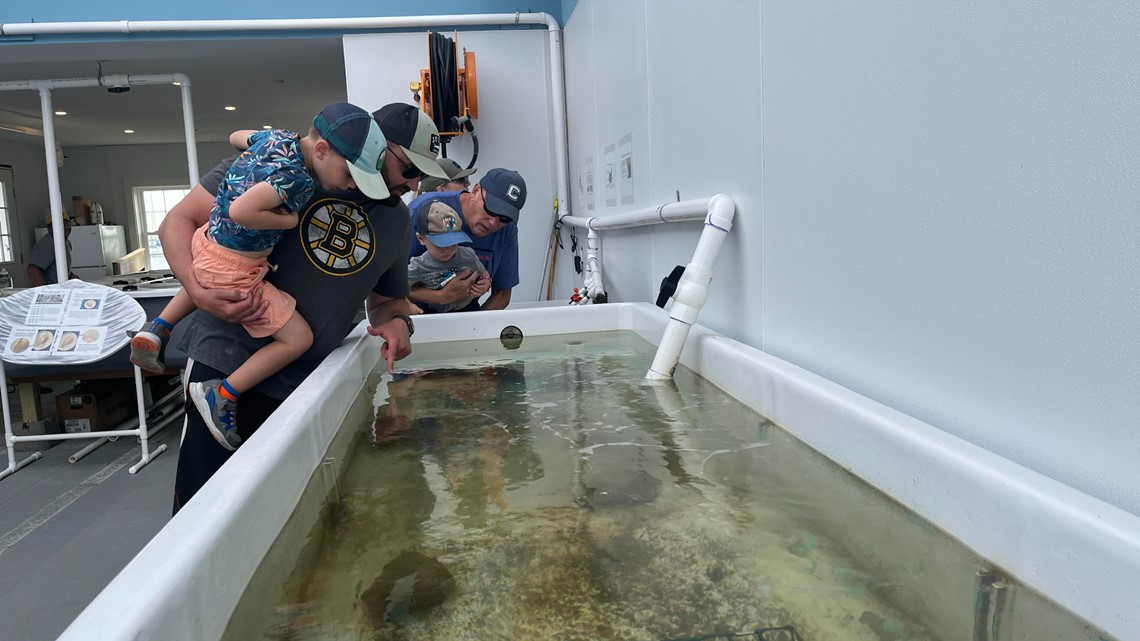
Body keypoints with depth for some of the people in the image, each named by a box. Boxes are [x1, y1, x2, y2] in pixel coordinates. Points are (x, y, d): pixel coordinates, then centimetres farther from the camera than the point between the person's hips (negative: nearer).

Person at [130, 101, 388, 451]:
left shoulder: (277, 135, -2)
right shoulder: (295, 177, -29)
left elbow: (237, 137, 19)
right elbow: (241, 211, -38)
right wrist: (291, 220, -23)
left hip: (208, 242, 9)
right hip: (233, 271, -9)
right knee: (298, 338, -4)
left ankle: (156, 330, 36)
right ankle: (223, 395, 4)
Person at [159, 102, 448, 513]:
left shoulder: (397, 222, 10)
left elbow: (387, 298, 24)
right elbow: (179, 221, -4)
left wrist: (397, 321, -1)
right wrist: (200, 293, -22)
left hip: (303, 385, 4)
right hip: (225, 359, -4)